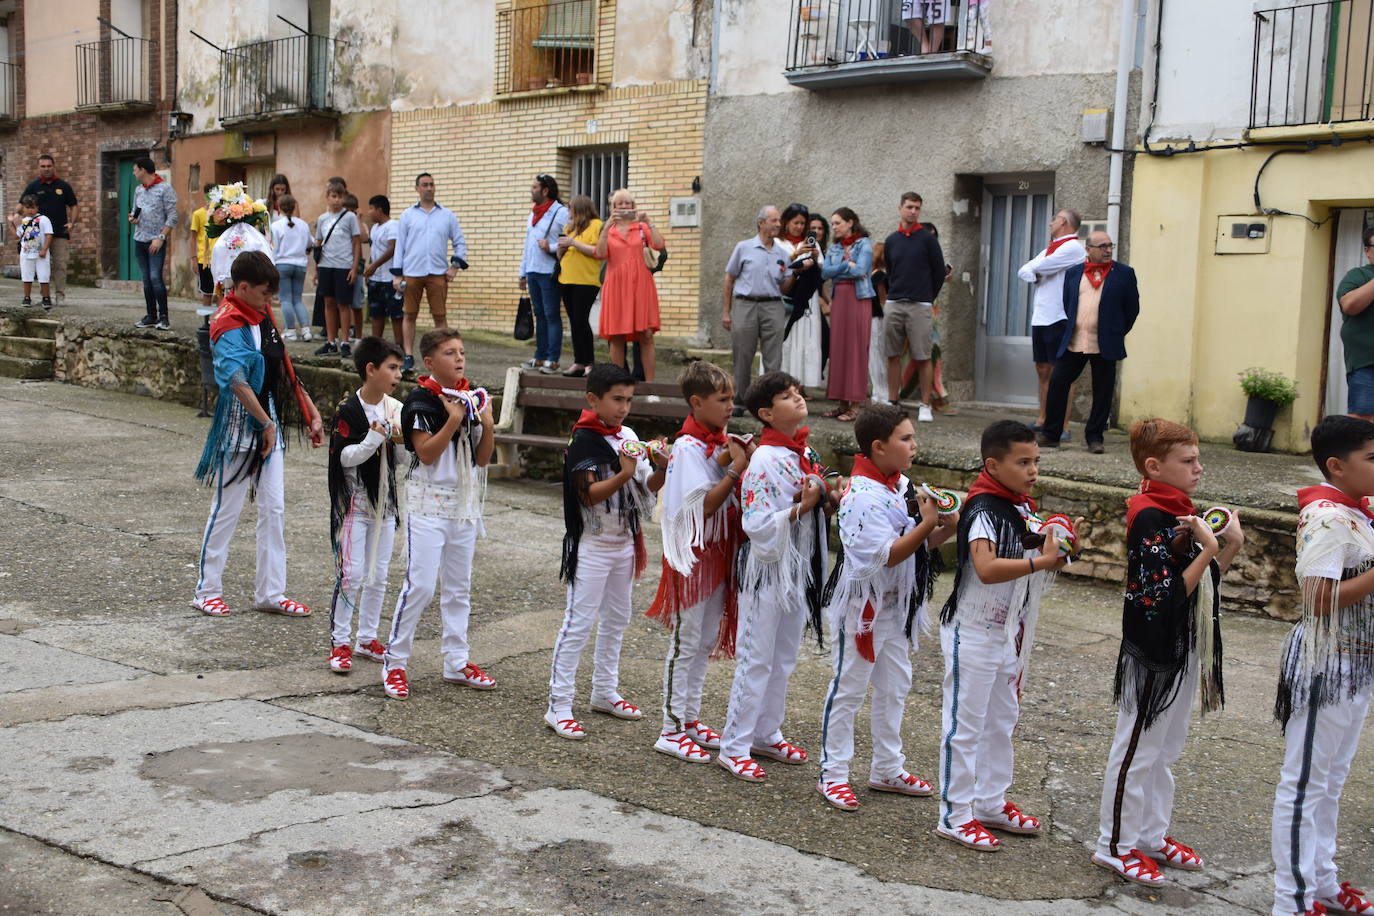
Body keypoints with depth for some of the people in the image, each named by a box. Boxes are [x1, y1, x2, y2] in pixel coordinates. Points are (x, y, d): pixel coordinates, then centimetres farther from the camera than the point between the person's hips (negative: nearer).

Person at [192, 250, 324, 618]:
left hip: (270, 422, 8)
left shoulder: (263, 314, 9)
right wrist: (266, 423, -20)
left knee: (274, 509, 9)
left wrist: (310, 412, 11)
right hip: (241, 425, -8)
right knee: (227, 508, 3)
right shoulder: (228, 325, -17)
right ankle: (207, 591, 17)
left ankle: (270, 592, 17)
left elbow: (283, 369, 14)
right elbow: (238, 382, -26)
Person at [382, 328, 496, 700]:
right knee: (420, 584, -8)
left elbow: (482, 459, 7)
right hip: (429, 503, -6)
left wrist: (487, 425, -9)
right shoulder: (420, 400, -10)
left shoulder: (471, 398, 8)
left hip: (465, 503, 7)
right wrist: (453, 420, -23)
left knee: (459, 585, 12)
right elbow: (426, 453, -18)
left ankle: (456, 662, 21)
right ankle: (395, 663, 4)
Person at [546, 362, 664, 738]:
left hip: (624, 543, 8)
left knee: (616, 619, 16)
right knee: (578, 623, -5)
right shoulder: (583, 442, -15)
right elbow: (589, 495, -22)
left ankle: (604, 692, 30)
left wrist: (663, 470, -12)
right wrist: (623, 474, -34)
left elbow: (645, 487, 7)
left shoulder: (628, 437, 5)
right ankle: (559, 706, -1)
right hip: (592, 547, -7)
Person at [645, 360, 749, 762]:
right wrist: (736, 469, -23)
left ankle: (691, 719, 26)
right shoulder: (688, 447, -17)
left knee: (706, 641, 14)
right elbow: (704, 504, -22)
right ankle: (671, 731, 7)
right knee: (685, 643, -1)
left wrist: (740, 462, -6)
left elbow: (738, 496, 9)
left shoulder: (721, 442, 7)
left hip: (718, 551, 8)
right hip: (692, 552, -8)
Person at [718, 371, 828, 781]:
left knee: (784, 658, 17)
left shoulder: (806, 453, 7)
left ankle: (767, 733, 31)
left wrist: (826, 500, 2)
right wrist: (801, 506, -28)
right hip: (768, 567, -8)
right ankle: (734, 748, 9)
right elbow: (758, 524, -22)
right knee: (756, 659, -1)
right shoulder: (765, 459, -18)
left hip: (800, 566, 8)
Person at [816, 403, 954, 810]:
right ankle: (832, 774, 13)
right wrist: (928, 523, -27)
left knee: (894, 686, 17)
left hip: (896, 605, 9)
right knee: (848, 688, 2)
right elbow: (889, 554, -26)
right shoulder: (862, 497, -23)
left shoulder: (903, 487, 5)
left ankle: (887, 769, 30)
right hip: (862, 605, -9)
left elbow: (920, 544, 9)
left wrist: (947, 528, -8)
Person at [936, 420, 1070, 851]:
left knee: (1002, 721, 18)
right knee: (965, 725, 1)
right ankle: (955, 816, 10)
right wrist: (1042, 561, -35)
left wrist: (1057, 549, -2)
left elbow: (1027, 557, 17)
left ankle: (991, 803, 32)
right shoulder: (984, 511, -22)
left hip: (1007, 633, 9)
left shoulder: (1023, 508, 6)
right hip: (973, 633, -9)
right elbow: (986, 568, -37)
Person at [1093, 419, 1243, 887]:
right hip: (1155, 655, -9)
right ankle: (1115, 846, 14)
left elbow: (1204, 582, 13)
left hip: (1185, 654, 9)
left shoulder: (1180, 512, 9)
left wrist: (1231, 547, 0)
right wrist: (1207, 550, -24)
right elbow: (1168, 596, -24)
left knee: (1166, 750, 19)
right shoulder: (1150, 519, -20)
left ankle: (1151, 835, 32)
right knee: (1138, 751, 2)